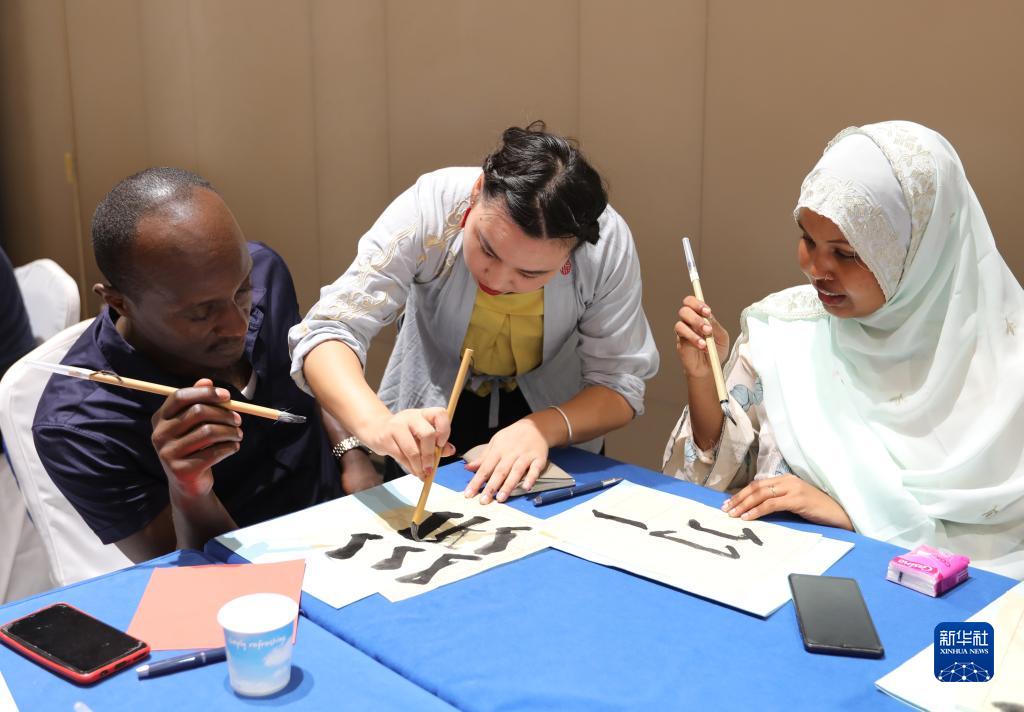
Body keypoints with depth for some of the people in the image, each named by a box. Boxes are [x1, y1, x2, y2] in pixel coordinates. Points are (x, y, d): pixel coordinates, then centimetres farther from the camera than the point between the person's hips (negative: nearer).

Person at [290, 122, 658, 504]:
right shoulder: (429, 208, -28)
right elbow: (328, 332, -30)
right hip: (429, 414, -1)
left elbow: (621, 383, -17)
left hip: (557, 419, 2)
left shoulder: (608, 242, -25)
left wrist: (544, 428, -37)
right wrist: (376, 422, -50)